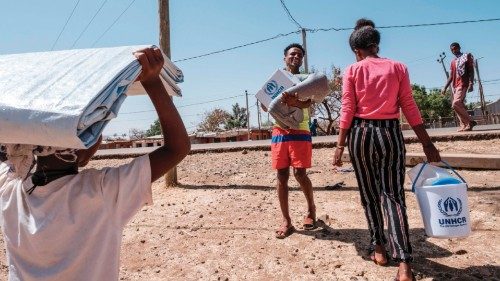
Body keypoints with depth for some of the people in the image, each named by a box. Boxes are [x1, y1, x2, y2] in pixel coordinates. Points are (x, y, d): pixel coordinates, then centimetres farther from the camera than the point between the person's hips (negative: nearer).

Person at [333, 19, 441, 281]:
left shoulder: (352, 71, 0)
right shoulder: (398, 67, 4)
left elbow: (347, 111, -5)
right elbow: (409, 108, 1)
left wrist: (340, 145, 0)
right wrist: (427, 143, 5)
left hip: (360, 134, 0)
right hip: (390, 134, 1)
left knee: (369, 194, 14)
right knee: (393, 195, 1)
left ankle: (378, 247, 23)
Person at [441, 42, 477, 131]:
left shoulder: (466, 56, 2)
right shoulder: (453, 61, 21)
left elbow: (471, 71, -7)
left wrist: (471, 84, -19)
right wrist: (445, 88, 14)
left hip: (463, 84, -8)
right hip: (455, 86, 8)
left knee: (456, 104, -21)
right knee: (459, 105, 2)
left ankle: (470, 122, -14)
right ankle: (464, 125, 2)